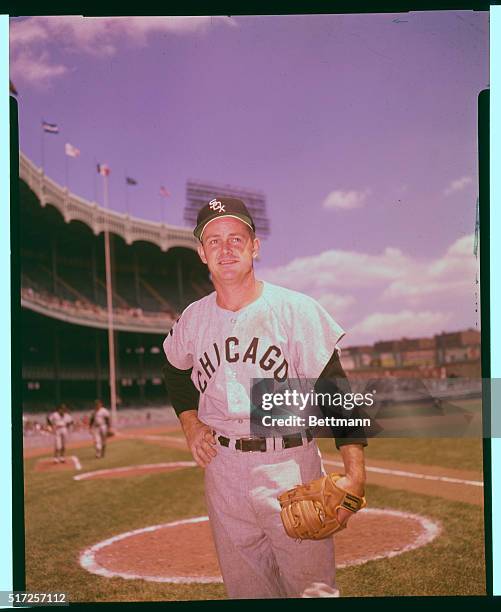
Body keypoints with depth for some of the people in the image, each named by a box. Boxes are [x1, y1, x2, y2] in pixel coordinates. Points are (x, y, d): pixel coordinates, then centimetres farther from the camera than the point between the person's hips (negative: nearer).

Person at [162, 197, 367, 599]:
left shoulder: (297, 309, -8)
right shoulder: (193, 318, 5)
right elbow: (176, 372, 27)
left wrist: (355, 475, -21)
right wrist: (190, 422, 10)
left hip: (291, 467, -4)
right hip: (222, 470, 4)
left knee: (314, 588, -4)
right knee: (245, 590, 13)